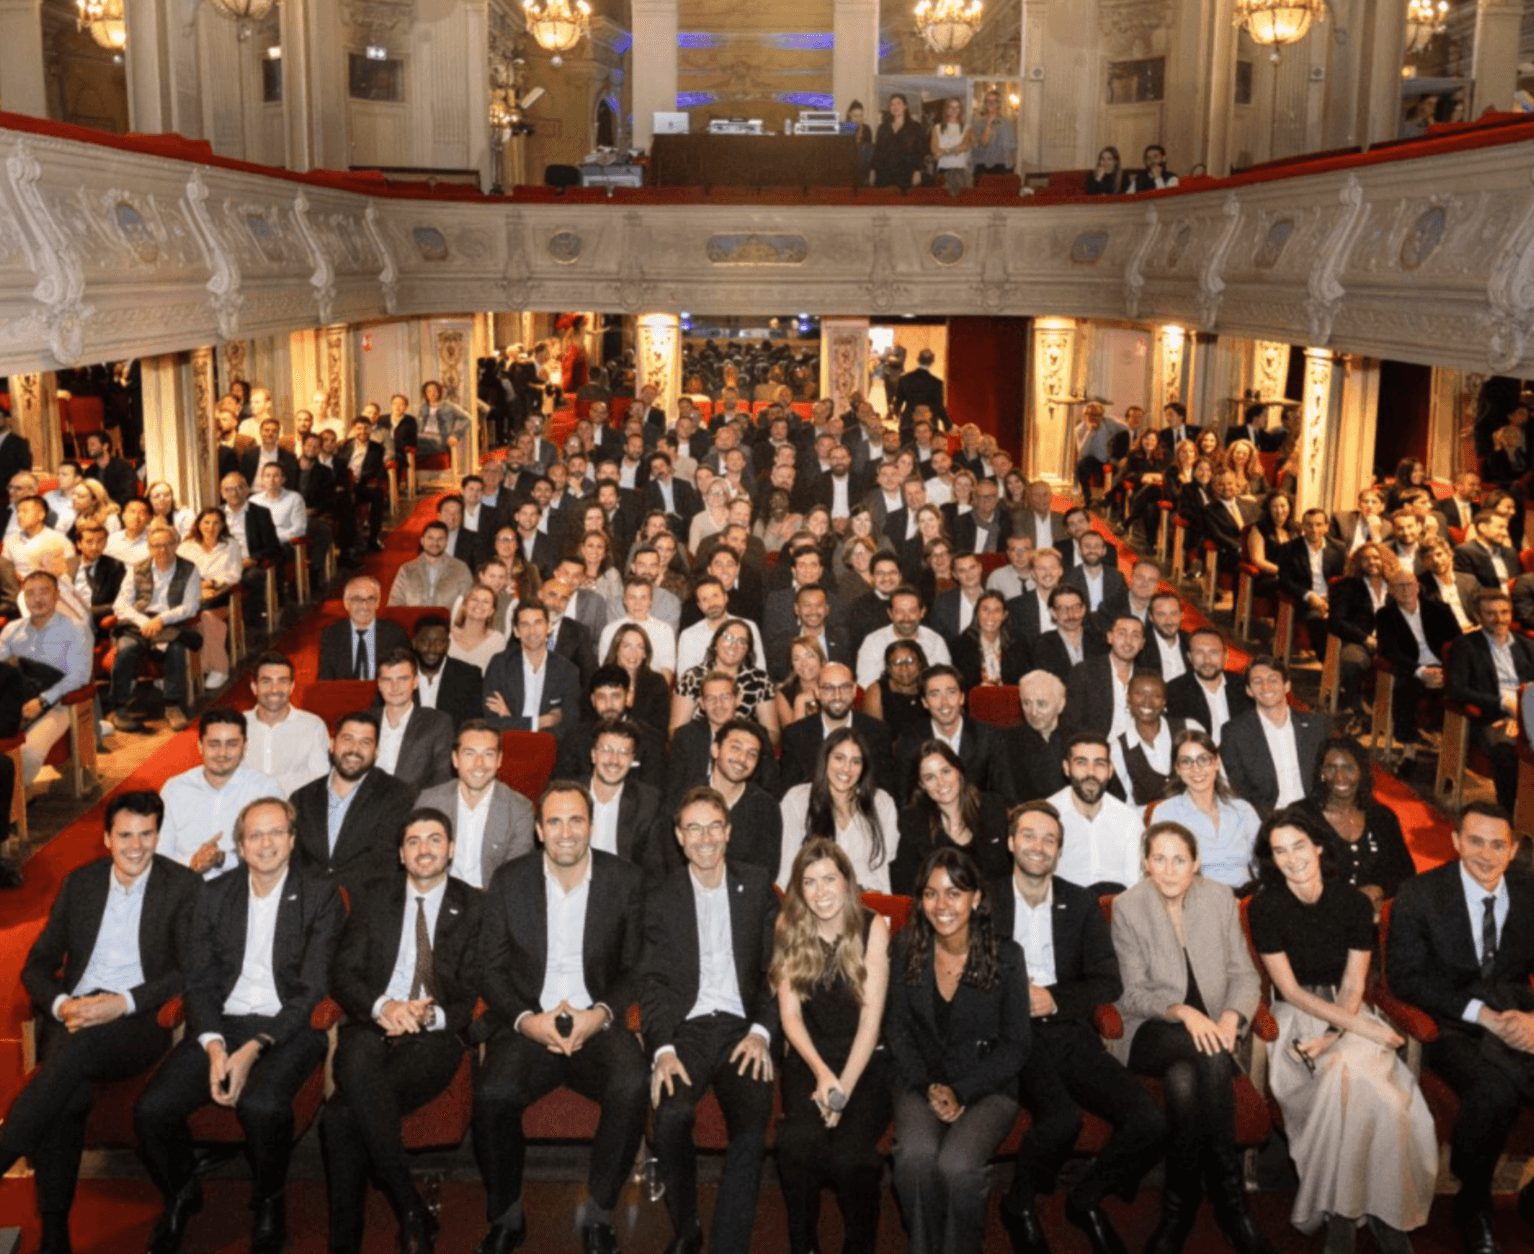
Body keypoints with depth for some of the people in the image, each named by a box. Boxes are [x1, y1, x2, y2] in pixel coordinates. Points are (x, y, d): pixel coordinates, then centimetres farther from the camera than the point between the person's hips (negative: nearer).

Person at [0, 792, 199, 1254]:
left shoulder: (182, 886, 2)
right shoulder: (79, 882, 14)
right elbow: (37, 965, 14)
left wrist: (123, 1003, -17)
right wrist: (61, 1004, -8)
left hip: (140, 1020, -3)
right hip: (73, 1012, 3)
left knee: (79, 1046, -36)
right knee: (69, 1097, -29)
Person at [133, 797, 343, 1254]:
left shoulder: (320, 898, 2)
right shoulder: (214, 895, 13)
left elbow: (313, 990, -6)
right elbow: (199, 981, 8)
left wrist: (254, 1048, -17)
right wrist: (214, 1045, -10)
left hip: (287, 1027, -3)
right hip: (222, 1024, 4)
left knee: (262, 1104, -34)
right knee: (151, 1108, -20)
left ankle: (269, 1206, -3)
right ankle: (181, 1195, 11)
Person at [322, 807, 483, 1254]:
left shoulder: (475, 907, 12)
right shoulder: (372, 901, 18)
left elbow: (474, 990, 6)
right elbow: (343, 974, 9)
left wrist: (432, 1013, -15)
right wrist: (381, 1006, -12)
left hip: (436, 1036, -2)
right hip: (372, 1027, 2)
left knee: (342, 1116, -30)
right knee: (357, 1072, -37)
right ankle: (412, 1215, -27)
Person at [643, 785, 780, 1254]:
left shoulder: (758, 886, 12)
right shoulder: (661, 899, 10)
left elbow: (775, 968, 9)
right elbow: (652, 982, 3)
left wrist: (761, 1032, -7)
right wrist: (662, 1049, -13)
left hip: (741, 1027, 1)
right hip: (685, 1027, 0)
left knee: (752, 1120, -28)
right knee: (672, 1113, -30)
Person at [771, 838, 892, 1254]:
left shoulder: (872, 927, -5)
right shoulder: (788, 928, 2)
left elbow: (871, 1017, -7)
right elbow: (789, 1013, 1)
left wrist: (843, 1087, -15)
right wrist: (821, 1074, -13)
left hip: (865, 1060, -1)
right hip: (807, 1059, 2)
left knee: (850, 1155, -27)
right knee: (798, 1143, -28)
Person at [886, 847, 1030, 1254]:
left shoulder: (1005, 955, -6)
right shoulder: (907, 949, 0)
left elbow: (1016, 1044, -2)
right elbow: (897, 1028, 5)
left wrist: (960, 1092, -13)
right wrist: (929, 1087, -10)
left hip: (987, 1085, -1)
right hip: (921, 1080, 2)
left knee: (957, 1164, -29)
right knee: (916, 1155, -29)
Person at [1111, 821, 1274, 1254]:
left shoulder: (1220, 899, 5)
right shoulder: (1127, 906, -2)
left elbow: (1244, 976, 4)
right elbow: (1134, 993, -3)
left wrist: (1231, 1017, -17)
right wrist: (1182, 1011, -22)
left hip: (1210, 1029, 2)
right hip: (1153, 1033, -2)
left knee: (1185, 1082, -34)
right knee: (1210, 1056, -35)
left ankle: (1179, 1211, -20)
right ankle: (1231, 1203, -25)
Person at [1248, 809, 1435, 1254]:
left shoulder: (1354, 902, -2)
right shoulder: (1265, 907, -7)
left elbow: (1353, 985, 0)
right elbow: (1290, 989, -7)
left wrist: (1332, 1037, -18)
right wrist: (1358, 1026, -16)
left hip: (1348, 1011, 2)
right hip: (1297, 1015, -2)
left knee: (1349, 1073, -31)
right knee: (1349, 1078, -31)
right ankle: (1340, 1216, -18)